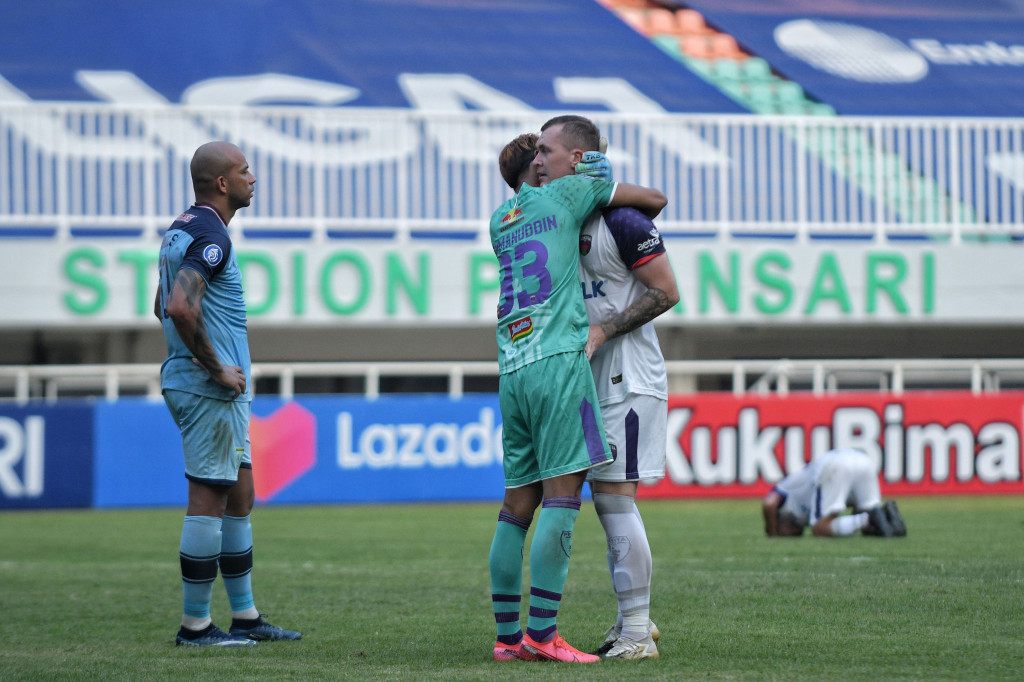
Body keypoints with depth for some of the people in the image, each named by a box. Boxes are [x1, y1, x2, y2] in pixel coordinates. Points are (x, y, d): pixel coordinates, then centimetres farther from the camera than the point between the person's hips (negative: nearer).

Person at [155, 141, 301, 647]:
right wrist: (217, 368, -20)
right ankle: (195, 624, -2)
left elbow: (165, 306, 25)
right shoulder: (209, 236, -17)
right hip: (211, 392, -11)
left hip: (197, 384, 11)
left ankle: (246, 617, 19)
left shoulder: (180, 230, 15)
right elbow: (181, 307, -30)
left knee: (239, 496, 14)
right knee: (209, 499, -6)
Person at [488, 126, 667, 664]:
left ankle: (507, 636, 8)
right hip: (558, 361, -6)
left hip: (511, 370, 6)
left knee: (517, 503, 8)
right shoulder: (564, 193, 8)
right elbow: (654, 198, 15)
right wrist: (633, 215, 35)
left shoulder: (499, 221, 23)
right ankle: (541, 634, -17)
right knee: (562, 495, -10)